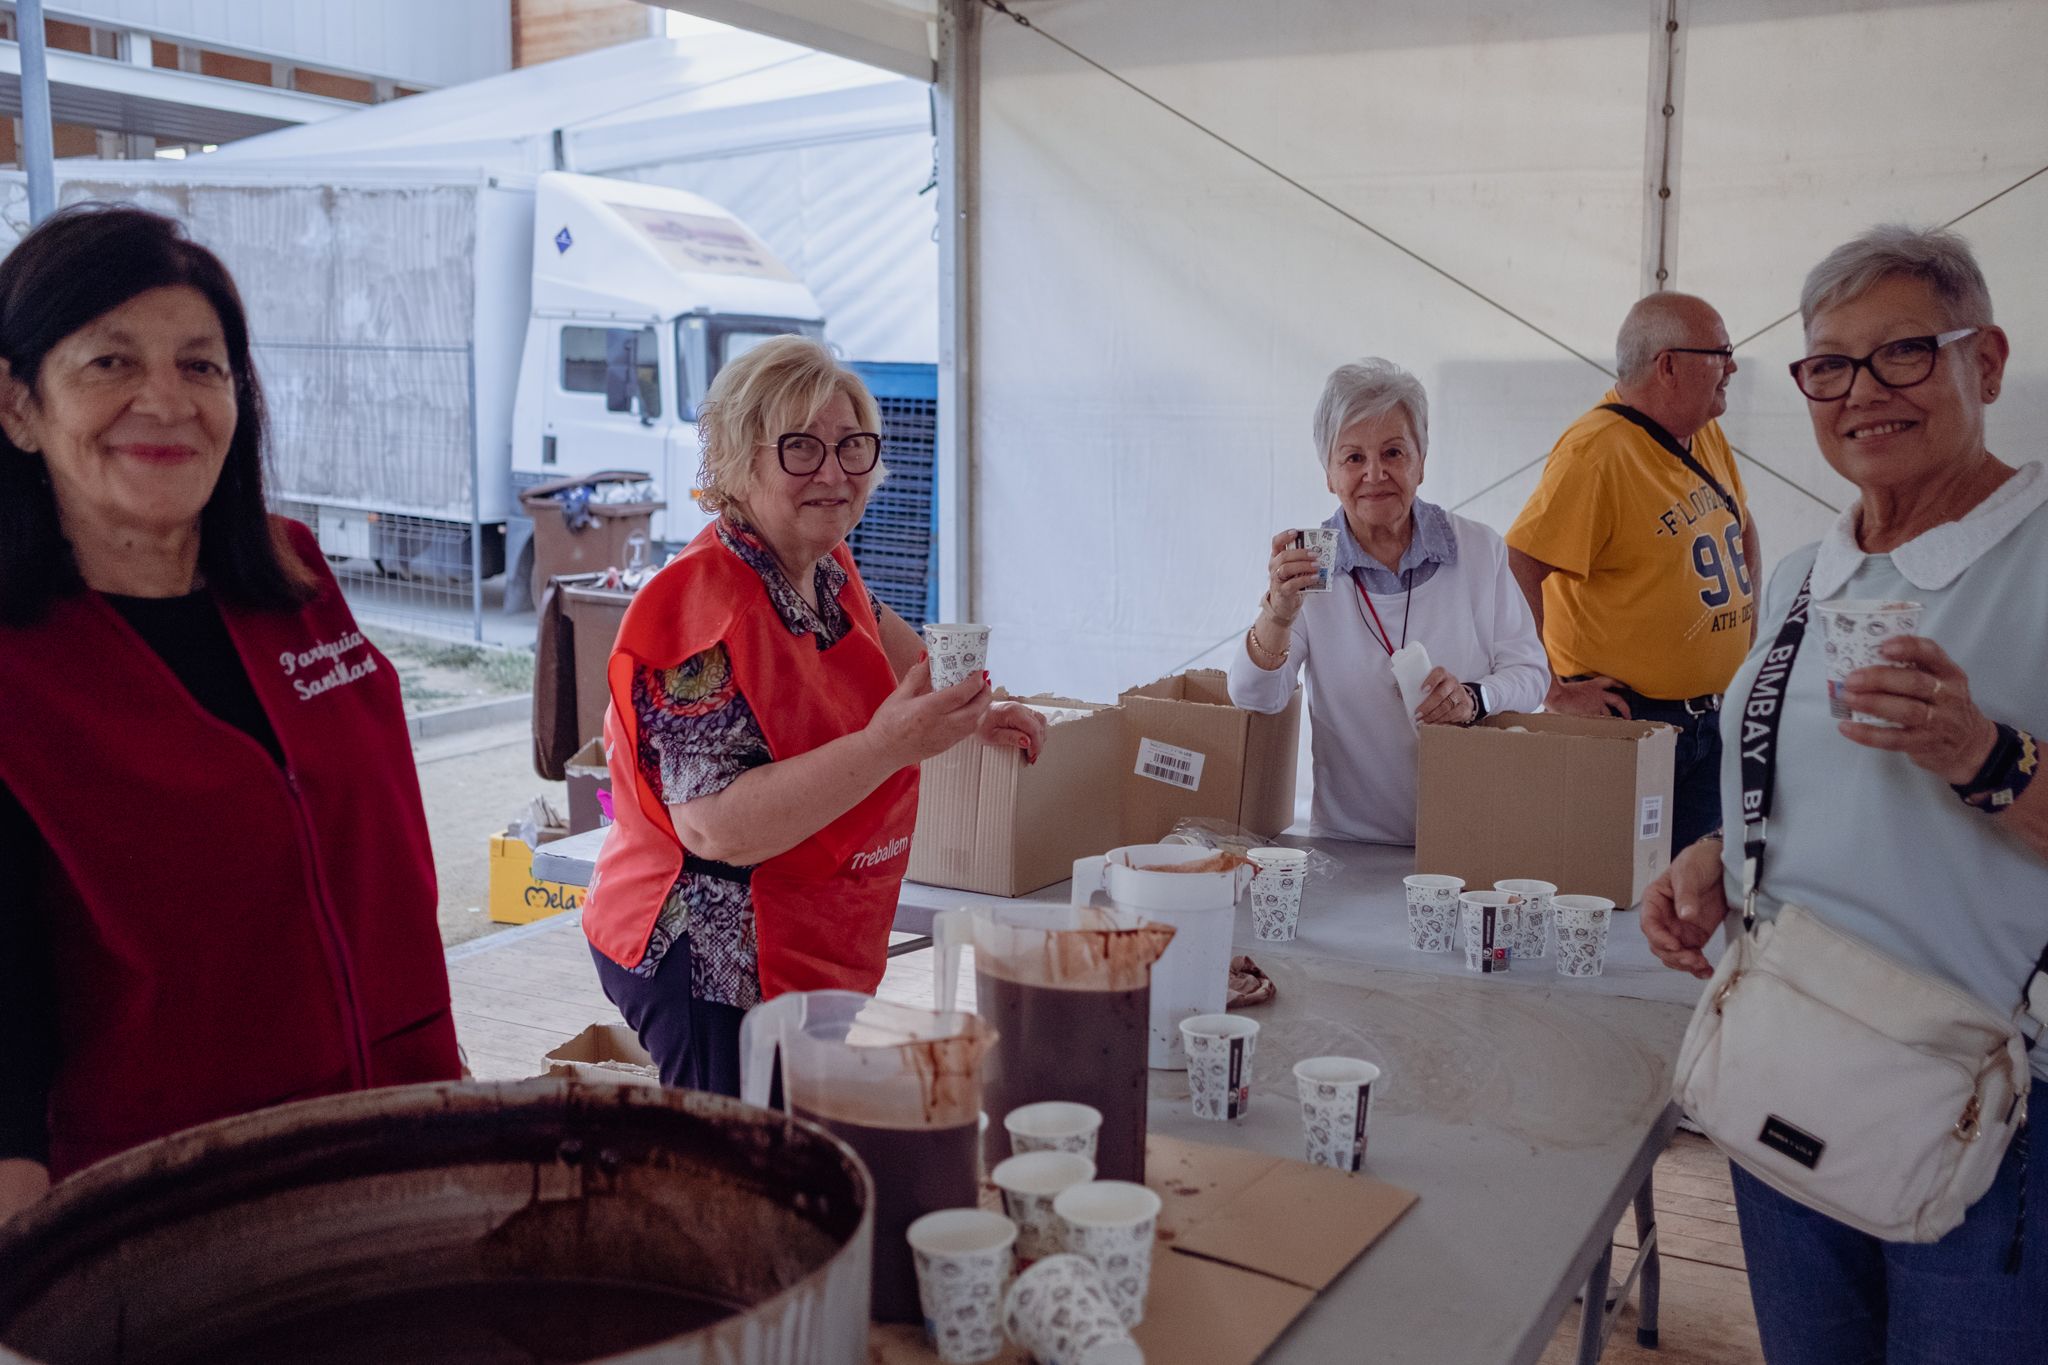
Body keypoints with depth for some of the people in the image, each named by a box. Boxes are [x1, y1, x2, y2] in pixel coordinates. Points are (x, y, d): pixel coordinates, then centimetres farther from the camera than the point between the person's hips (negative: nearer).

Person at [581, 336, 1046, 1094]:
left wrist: (968, 712, 27)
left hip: (813, 957, 8)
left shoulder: (828, 570, 5)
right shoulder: (703, 605, -21)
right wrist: (887, 746, -32)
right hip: (714, 970, -8)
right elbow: (716, 827, -29)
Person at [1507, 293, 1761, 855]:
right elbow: (1516, 569, -26)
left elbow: (1741, 529, 28)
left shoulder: (1707, 436, 9)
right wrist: (1552, 688, -25)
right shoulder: (1597, 450, -19)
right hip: (1621, 720, -8)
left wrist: (1747, 617, 17)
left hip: (1711, 720, 8)